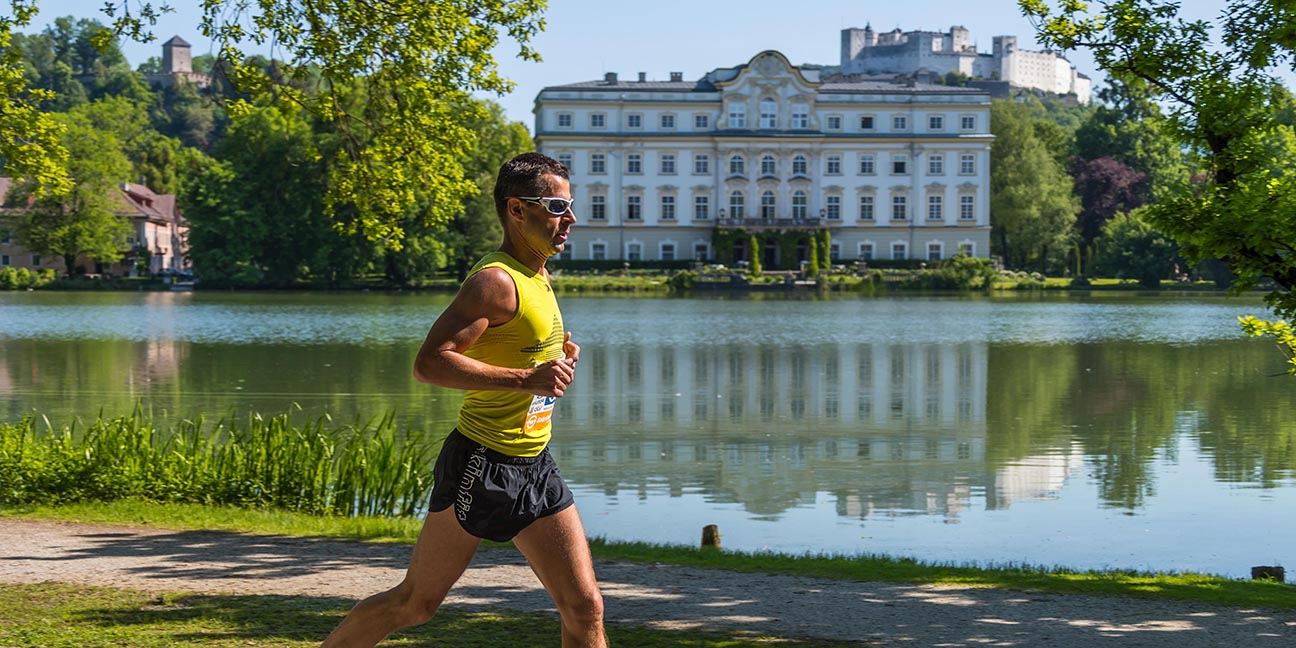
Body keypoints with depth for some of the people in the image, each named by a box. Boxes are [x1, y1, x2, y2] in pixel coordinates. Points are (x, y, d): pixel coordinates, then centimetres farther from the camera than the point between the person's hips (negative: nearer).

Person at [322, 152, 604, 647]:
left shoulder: (537, 278, 14)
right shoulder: (496, 281, -16)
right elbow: (429, 363, -25)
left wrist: (557, 357, 10)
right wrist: (526, 378, -26)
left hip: (535, 466, 9)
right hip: (481, 464, -8)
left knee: (585, 608, 3)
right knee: (415, 603, 3)